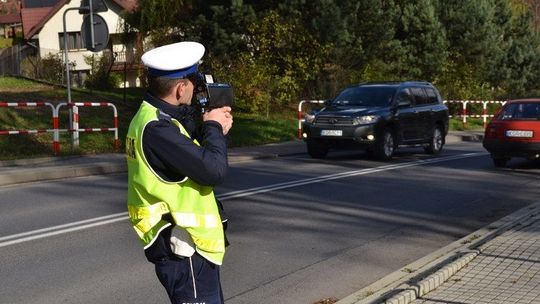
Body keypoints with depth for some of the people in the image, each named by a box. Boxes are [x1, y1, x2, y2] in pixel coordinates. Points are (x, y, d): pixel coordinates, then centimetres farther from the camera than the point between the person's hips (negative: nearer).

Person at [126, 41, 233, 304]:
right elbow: (214, 170, -26)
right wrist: (213, 128, -9)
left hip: (185, 247, 10)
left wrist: (214, 129, -1)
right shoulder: (156, 128, -23)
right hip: (185, 252, -10)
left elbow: (196, 158, 15)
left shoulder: (154, 118, 8)